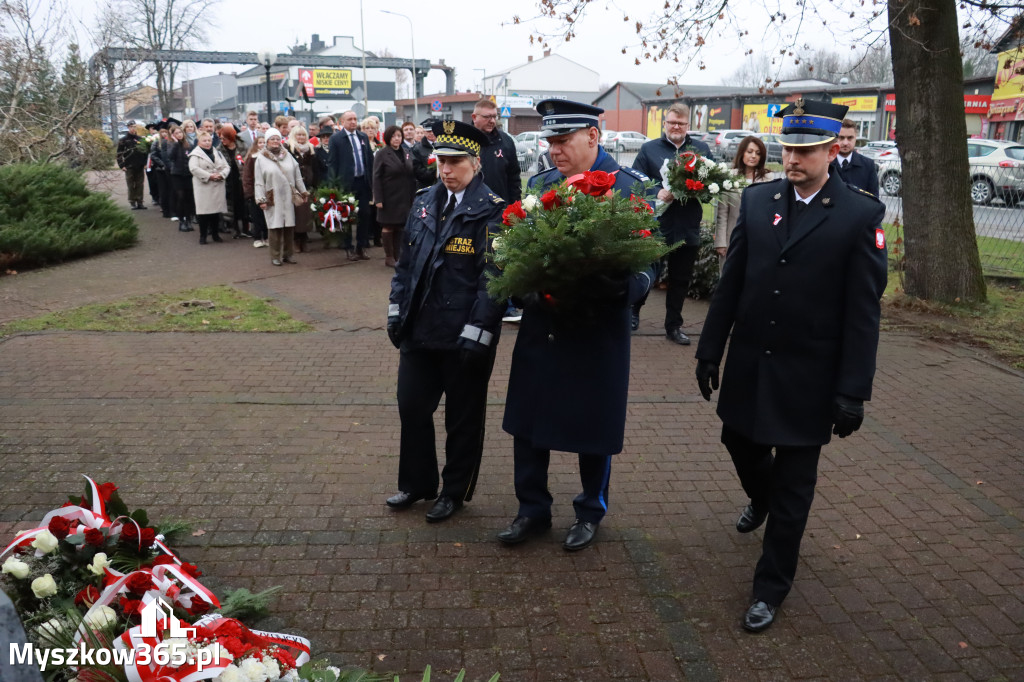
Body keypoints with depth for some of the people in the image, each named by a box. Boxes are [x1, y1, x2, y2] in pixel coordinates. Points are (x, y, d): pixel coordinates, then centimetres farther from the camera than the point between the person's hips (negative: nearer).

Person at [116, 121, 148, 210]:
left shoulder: (140, 139, 11)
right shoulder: (123, 140, 2)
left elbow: (145, 151, 13)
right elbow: (119, 154, 0)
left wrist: (145, 163, 4)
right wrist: (122, 165, -7)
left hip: (140, 167, 3)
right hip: (129, 167, -2)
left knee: (140, 185, 4)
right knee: (131, 186, 0)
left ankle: (140, 202, 10)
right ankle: (133, 203, 5)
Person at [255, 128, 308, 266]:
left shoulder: (287, 155, 10)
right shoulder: (261, 158, 1)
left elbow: (297, 176, 13)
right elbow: (258, 181, -1)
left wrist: (303, 191, 11)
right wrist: (261, 199, -7)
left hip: (288, 198, 3)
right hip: (273, 199, -3)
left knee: (289, 226, 3)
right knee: (275, 227, -4)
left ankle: (287, 254, 15)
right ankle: (275, 257, 5)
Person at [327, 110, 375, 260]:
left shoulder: (363, 136, 10)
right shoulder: (336, 138, -3)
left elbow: (370, 159, 14)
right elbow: (331, 163, -4)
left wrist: (372, 179, 7)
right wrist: (335, 184, -10)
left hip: (363, 181, 4)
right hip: (346, 182, -4)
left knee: (364, 215, 5)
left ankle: (361, 247, 16)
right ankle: (348, 249, 14)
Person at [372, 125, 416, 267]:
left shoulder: (406, 153, 10)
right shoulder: (382, 154, -4)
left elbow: (413, 174, 13)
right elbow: (376, 178, -8)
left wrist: (414, 194, 7)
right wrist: (378, 199, -14)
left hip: (405, 198, 4)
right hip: (389, 198, -4)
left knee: (399, 226, 8)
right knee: (388, 227, 3)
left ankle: (397, 255, 17)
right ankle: (389, 257, 13)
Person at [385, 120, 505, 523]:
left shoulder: (492, 210, -12)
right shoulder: (424, 202, 7)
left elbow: (494, 276, -15)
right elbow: (406, 261, 13)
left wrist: (477, 331, -19)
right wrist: (397, 308, 9)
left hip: (463, 335, -6)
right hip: (419, 328, 6)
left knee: (463, 417, 10)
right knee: (412, 407, 14)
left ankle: (455, 492, 28)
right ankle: (416, 483, 34)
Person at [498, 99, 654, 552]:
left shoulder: (629, 188, -10)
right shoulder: (540, 184, 5)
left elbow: (646, 267, -10)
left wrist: (617, 284, -31)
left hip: (598, 330, -4)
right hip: (541, 325, 5)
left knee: (593, 429, 11)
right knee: (527, 422, 12)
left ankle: (591, 511, 34)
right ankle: (533, 510, 32)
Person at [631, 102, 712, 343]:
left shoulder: (702, 150, 9)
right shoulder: (648, 149, 2)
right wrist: (656, 195, -19)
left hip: (688, 229, 3)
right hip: (655, 226, -2)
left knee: (680, 280, 10)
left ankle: (673, 326, 23)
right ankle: (634, 311, 33)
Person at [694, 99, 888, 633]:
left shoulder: (861, 215, -10)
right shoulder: (756, 200, 1)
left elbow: (864, 312, -10)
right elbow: (730, 284, 5)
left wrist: (853, 391, -11)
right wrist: (710, 351, 5)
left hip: (809, 374, -4)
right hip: (749, 363, 4)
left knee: (793, 488, 7)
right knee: (739, 442, 22)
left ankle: (770, 589, 25)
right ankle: (761, 497, 58)